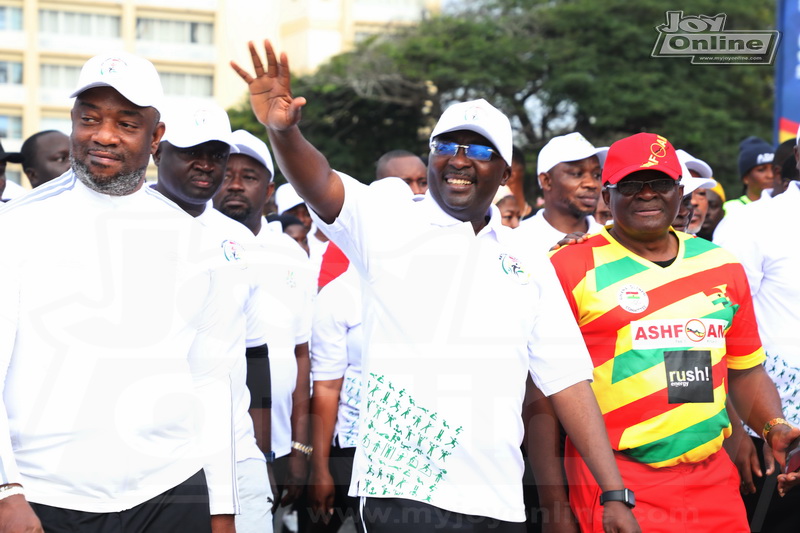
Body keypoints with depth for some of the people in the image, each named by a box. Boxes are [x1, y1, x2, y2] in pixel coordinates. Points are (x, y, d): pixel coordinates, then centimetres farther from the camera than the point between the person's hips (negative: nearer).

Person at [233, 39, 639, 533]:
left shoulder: (530, 264, 12)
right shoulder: (389, 225, 2)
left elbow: (567, 380, 9)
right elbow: (321, 186, -16)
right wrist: (283, 130, -37)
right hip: (404, 491, -4)